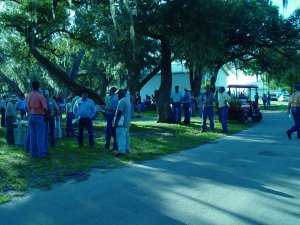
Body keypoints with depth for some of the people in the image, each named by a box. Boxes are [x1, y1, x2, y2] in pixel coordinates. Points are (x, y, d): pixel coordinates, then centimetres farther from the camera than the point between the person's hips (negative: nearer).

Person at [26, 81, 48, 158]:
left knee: (32, 135, 9)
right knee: (40, 135, -2)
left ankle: (33, 153, 13)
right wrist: (45, 111, 5)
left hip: (31, 116, 6)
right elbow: (45, 107, -15)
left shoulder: (28, 96, 5)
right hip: (39, 116, -6)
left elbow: (28, 106, 9)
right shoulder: (40, 96, -14)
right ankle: (41, 153, -2)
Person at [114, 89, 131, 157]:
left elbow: (119, 112, -19)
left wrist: (116, 121, -16)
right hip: (127, 122, 10)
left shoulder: (121, 101, -16)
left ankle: (122, 151, -11)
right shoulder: (127, 100, 13)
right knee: (126, 136, 16)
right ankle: (127, 149, 23)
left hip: (121, 123, -10)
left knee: (121, 137, -9)